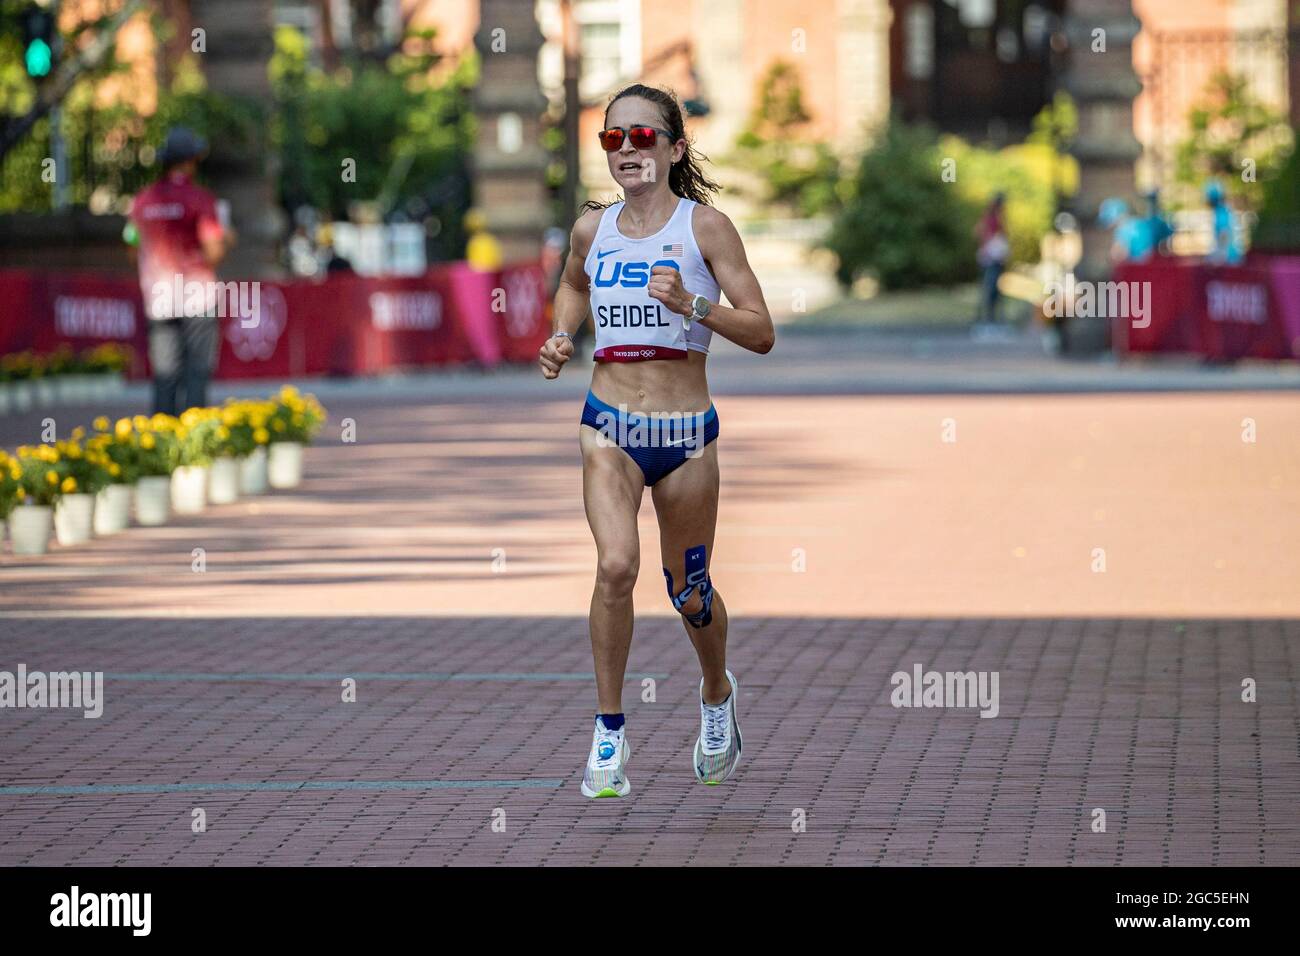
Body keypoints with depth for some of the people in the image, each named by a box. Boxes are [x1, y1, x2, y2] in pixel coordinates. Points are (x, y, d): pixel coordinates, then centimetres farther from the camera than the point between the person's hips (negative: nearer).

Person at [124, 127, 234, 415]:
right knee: (197, 372, -2)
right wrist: (225, 239, 9)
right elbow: (214, 253, -13)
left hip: (158, 298, 4)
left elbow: (136, 249, 11)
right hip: (197, 295, -4)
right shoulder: (199, 199, -8)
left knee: (164, 373, 7)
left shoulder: (142, 201, 7)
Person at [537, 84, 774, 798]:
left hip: (686, 433, -1)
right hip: (609, 426, 1)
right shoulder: (592, 229, 5)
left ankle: (717, 693, 44)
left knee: (689, 594, 12)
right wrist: (561, 336, 10)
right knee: (616, 564, -22)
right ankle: (608, 732, -9)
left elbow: (762, 333, -7)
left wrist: (692, 304, -22)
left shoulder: (705, 226, -5)